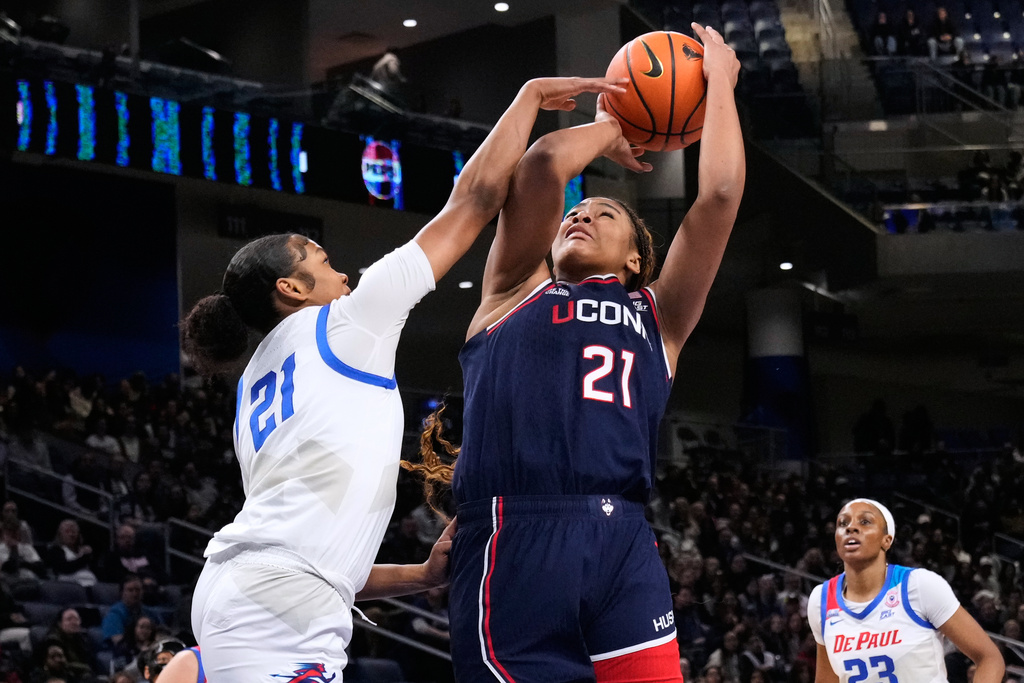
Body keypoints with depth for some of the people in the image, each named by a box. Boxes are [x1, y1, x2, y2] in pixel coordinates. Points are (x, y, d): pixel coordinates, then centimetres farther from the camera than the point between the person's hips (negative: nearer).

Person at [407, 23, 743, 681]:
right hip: (513, 539, -2)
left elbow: (720, 193, 17)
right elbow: (544, 163, 9)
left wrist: (720, 82, 27)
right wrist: (610, 129, 28)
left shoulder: (658, 317, 26)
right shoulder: (517, 293, 22)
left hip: (623, 543, 2)